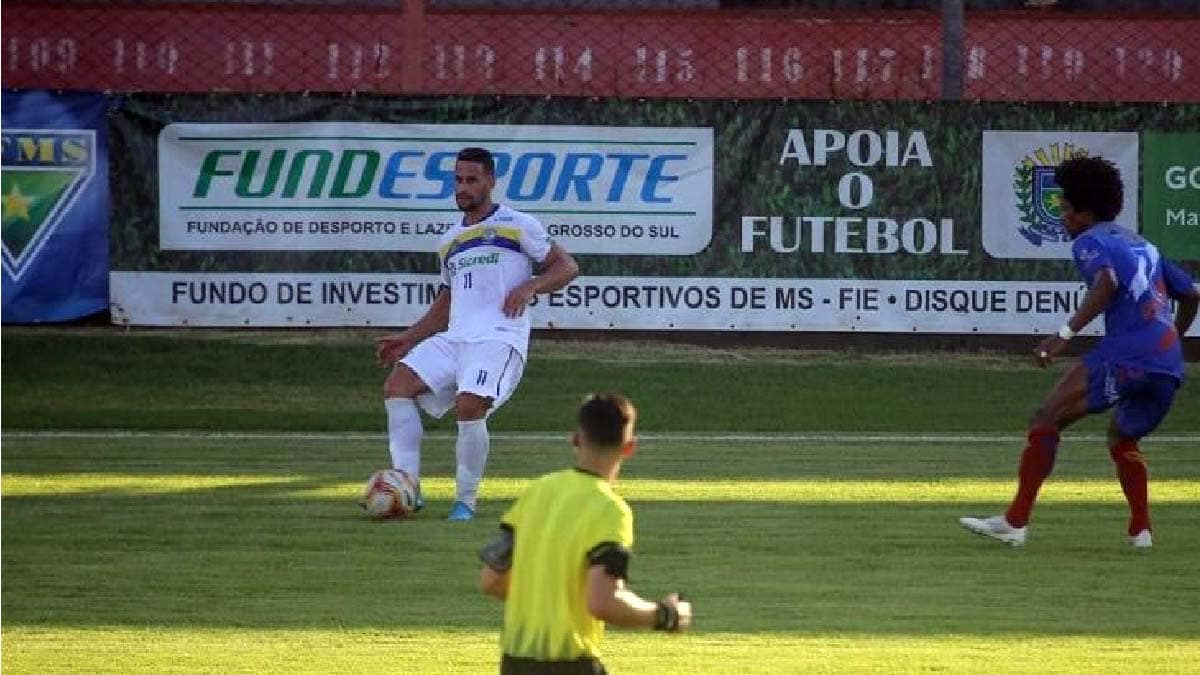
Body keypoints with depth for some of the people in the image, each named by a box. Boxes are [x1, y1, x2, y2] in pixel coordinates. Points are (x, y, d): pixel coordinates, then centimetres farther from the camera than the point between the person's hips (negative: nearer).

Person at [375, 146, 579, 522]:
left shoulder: (517, 225, 5)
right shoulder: (449, 242, 24)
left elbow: (566, 267, 4)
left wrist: (530, 287, -13)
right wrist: (408, 339, 23)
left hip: (499, 338, -7)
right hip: (454, 337, 7)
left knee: (469, 405, -29)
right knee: (397, 384, -15)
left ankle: (466, 500, -12)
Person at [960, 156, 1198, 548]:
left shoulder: (1090, 241, 5)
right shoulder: (1143, 246, 28)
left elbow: (1107, 282, -16)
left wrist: (1066, 334, -23)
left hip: (1127, 352, -8)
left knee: (1048, 417, -7)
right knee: (1122, 436, 29)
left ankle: (1015, 521, -16)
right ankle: (1140, 530, 16)